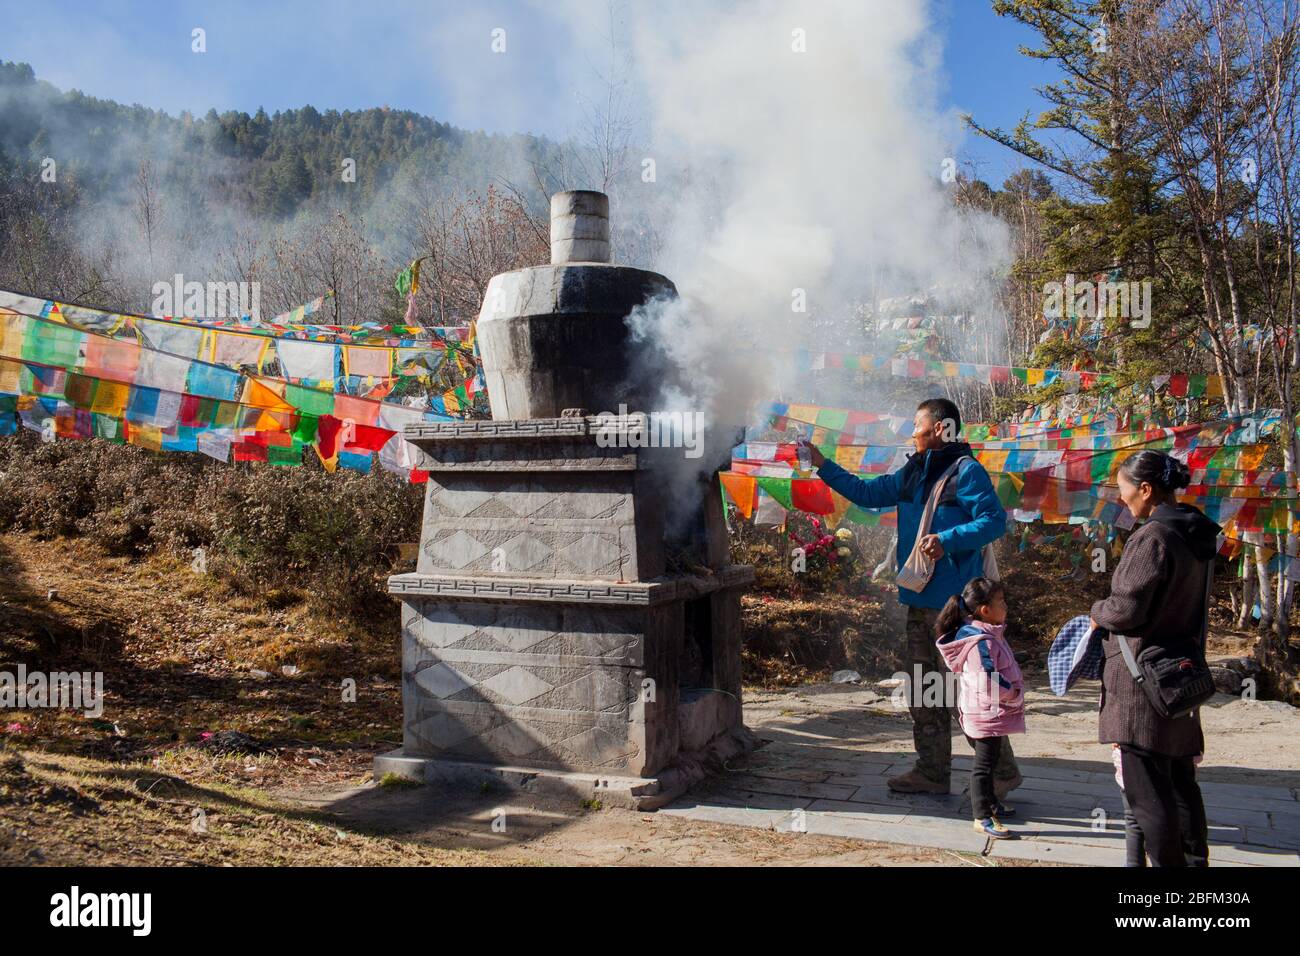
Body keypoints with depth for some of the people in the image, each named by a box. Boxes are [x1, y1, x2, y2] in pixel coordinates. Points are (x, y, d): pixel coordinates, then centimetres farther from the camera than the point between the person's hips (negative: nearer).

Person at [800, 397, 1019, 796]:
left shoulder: (965, 471, -11)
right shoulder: (913, 472, 14)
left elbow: (994, 520, -16)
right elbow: (868, 493, 20)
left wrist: (948, 540, -26)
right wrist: (822, 465, 17)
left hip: (955, 599, -9)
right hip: (920, 598, 9)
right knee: (924, 689, 14)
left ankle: (1001, 771, 7)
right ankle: (933, 771, 24)